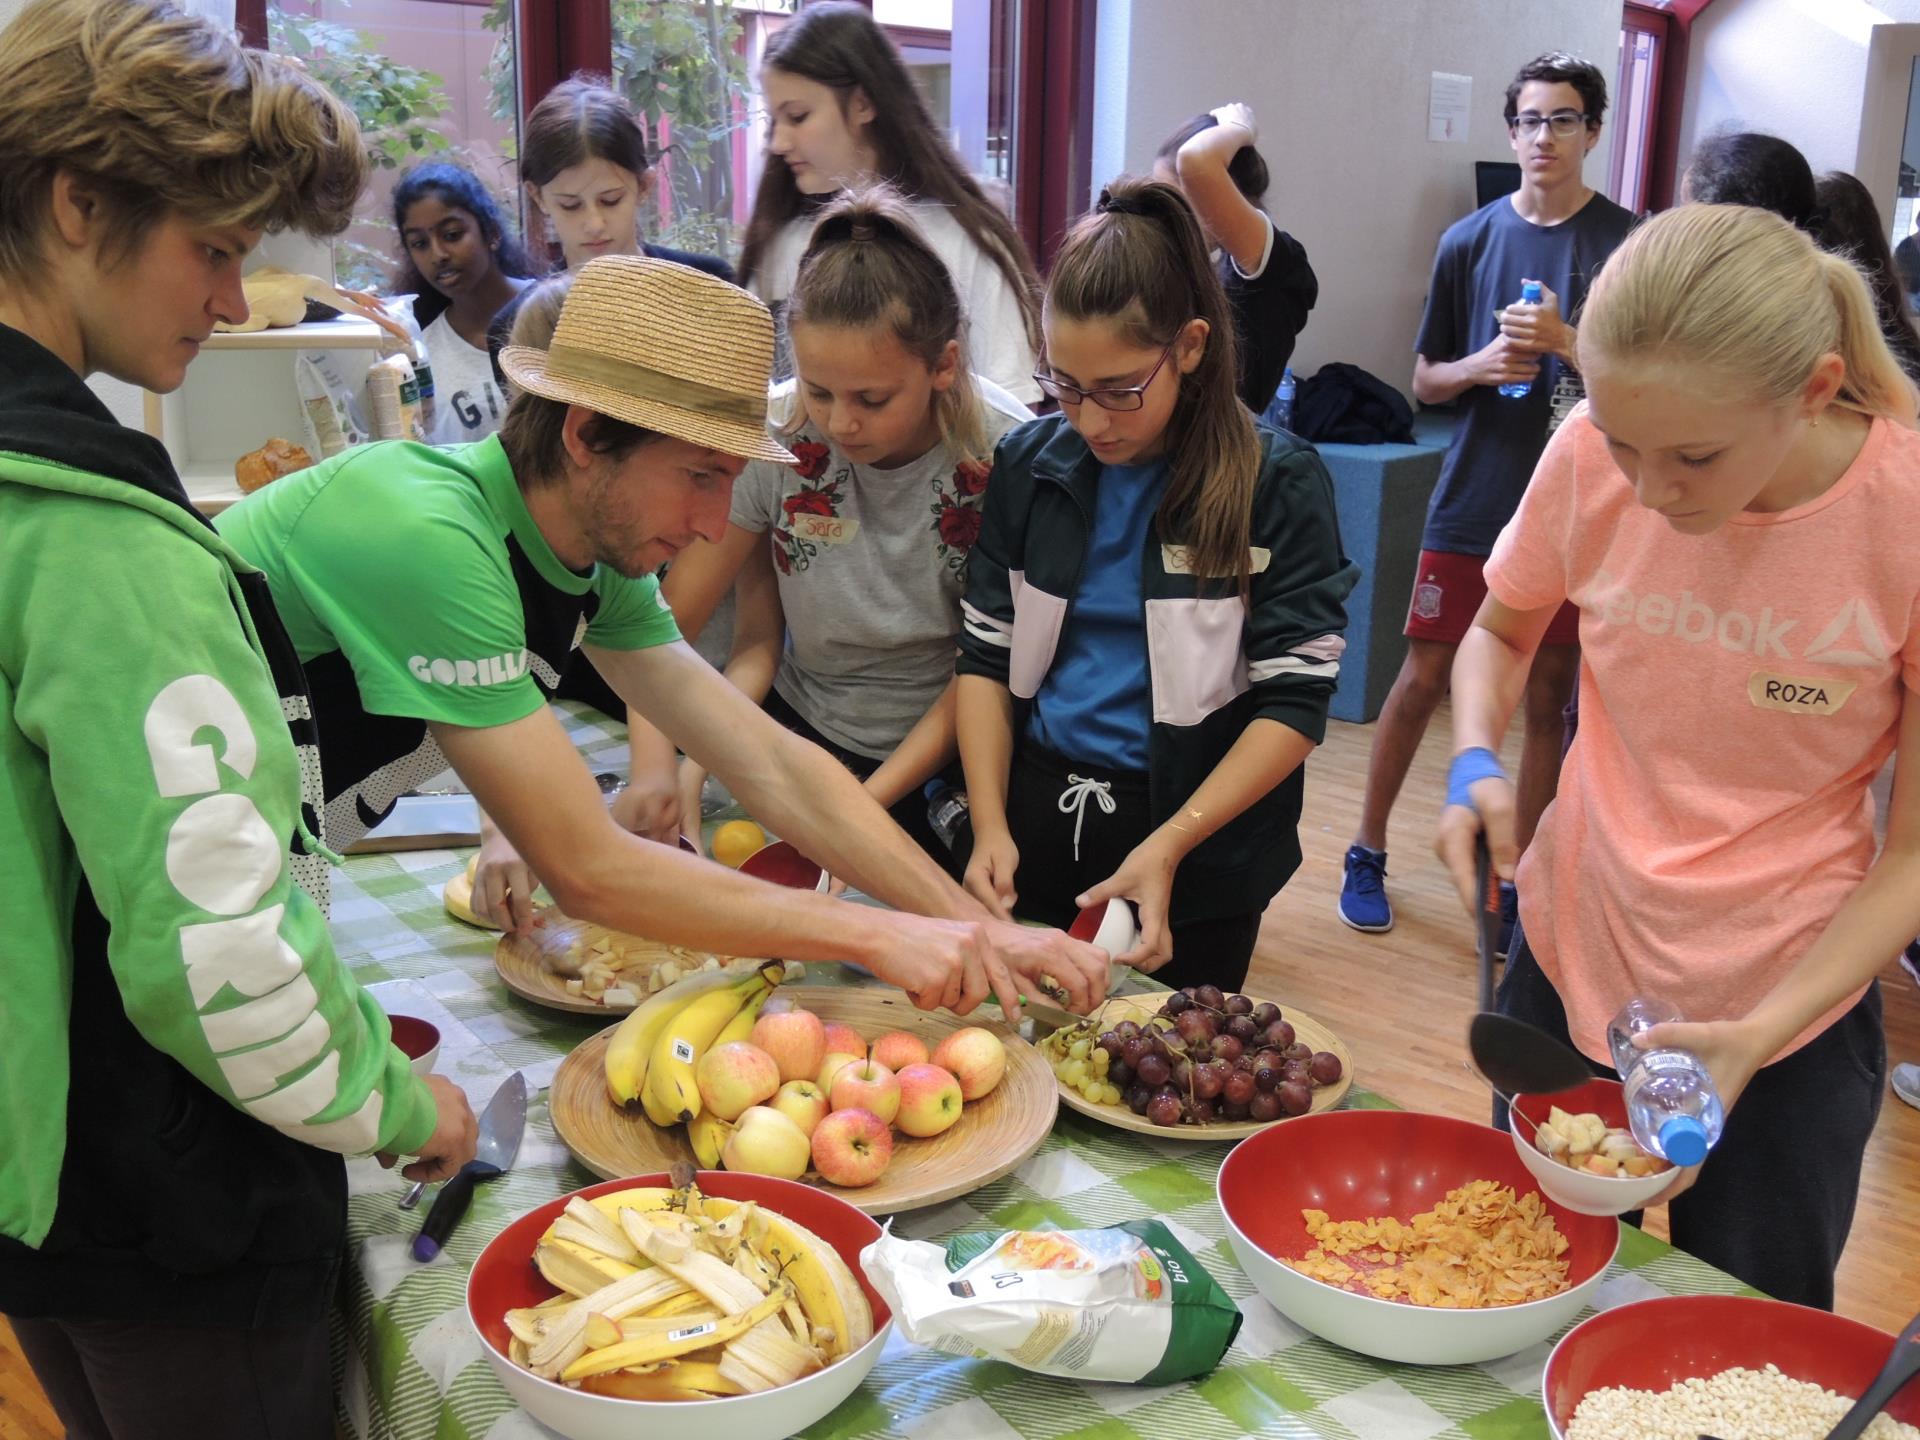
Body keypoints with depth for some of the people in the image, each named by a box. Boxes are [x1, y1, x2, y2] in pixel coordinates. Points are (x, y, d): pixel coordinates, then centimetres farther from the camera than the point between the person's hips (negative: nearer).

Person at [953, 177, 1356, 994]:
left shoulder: (1277, 485, -11)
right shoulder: (1031, 463, 1)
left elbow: (1294, 703, -12)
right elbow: (986, 654, 4)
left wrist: (1168, 847, -20)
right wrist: (991, 825, -8)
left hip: (1198, 852, -3)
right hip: (1034, 822, 3)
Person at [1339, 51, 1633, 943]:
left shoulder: (1630, 244, 0)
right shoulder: (1470, 240, 4)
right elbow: (1425, 380, 9)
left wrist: (1567, 345, -17)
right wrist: (1481, 365, -12)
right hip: (1472, 501, 1)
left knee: (1549, 698, 6)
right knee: (1421, 678, 4)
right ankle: (1367, 854, 20)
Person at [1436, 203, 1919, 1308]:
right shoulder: (1594, 456, -15)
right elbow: (1500, 633, 7)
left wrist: (1758, 1036, -23)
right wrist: (1476, 766, -13)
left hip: (1787, 1008, -2)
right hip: (1568, 959, 2)